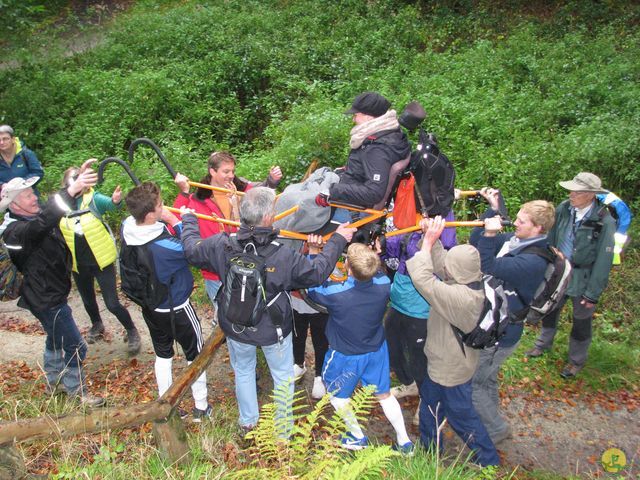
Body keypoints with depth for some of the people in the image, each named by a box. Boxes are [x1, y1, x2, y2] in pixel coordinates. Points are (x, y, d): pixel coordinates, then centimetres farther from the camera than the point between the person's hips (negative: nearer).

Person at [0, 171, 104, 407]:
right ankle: (77, 392, 16)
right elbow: (44, 221, -47)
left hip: (52, 292, 10)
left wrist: (78, 181, -7)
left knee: (56, 339, 26)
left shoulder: (33, 218, 1)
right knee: (75, 347, -2)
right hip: (46, 299, -10)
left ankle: (54, 382, 45)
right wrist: (71, 191, -58)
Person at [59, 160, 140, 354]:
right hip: (79, 264, 4)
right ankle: (97, 325, 53)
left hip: (101, 261, -4)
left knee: (112, 303, -3)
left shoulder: (93, 198, -13)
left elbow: (109, 203, -32)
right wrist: (80, 172, -38)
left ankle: (132, 332, 21)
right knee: (88, 300, 24)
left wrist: (115, 201, -56)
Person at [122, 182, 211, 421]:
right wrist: (175, 220, -18)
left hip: (149, 307, 7)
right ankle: (201, 407, 31)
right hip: (176, 309, -6)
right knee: (196, 355, 16)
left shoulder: (127, 228, -16)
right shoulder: (165, 246, -36)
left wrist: (166, 220, -12)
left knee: (163, 355, 24)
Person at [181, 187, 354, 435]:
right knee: (283, 376, 23)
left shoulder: (221, 244, -22)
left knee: (243, 371, 29)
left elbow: (191, 249, -2)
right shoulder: (283, 255, -31)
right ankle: (283, 428, 42)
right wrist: (338, 240, -8)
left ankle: (248, 421, 50)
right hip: (274, 329, -3)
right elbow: (318, 272, -18)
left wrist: (188, 219, 16)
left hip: (235, 327, 3)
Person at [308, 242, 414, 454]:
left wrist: (313, 253, -11)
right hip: (377, 350, 4)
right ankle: (404, 442, 36)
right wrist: (373, 256, -4)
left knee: (337, 394, 24)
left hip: (346, 356, -4)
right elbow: (377, 272, 2)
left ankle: (358, 438, 40)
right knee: (384, 395, 24)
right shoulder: (384, 285, -25)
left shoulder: (335, 293, -36)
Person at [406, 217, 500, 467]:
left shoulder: (459, 297, -39)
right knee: (430, 402, 29)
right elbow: (440, 261, -7)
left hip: (450, 370, -9)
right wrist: (432, 237, -19)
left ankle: (488, 459, 37)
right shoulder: (474, 283, -12)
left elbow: (422, 279, -38)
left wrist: (428, 241, -29)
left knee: (460, 415, 15)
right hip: (444, 361, 9)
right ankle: (430, 446, 51)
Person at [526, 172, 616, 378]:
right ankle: (543, 344, 49)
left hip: (583, 279, -4)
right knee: (550, 309, 23)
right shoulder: (564, 209, -12)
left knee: (581, 321, 15)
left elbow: (603, 261, -18)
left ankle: (577, 360, 39)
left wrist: (593, 293, -14)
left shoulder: (604, 222, -24)